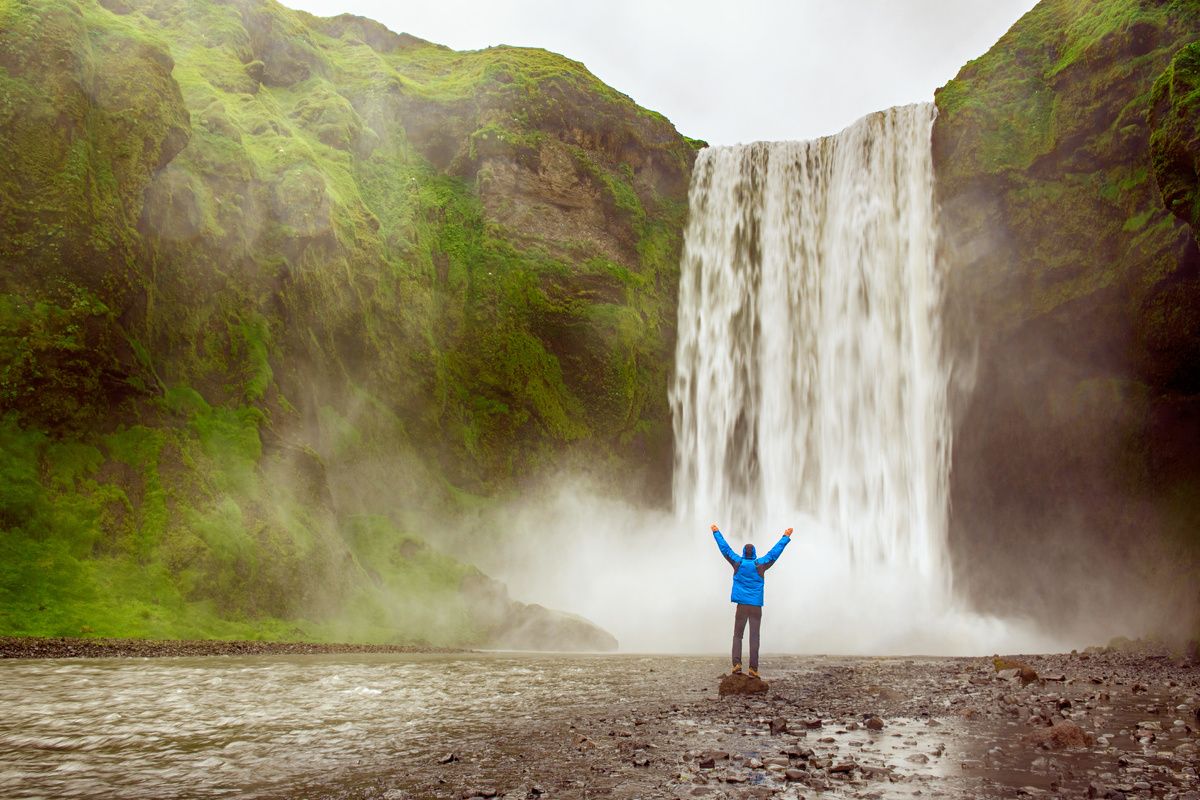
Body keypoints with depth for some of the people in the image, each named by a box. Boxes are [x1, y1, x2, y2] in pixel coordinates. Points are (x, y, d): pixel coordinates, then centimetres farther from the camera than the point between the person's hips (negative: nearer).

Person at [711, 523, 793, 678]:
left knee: (737, 636, 9)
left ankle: (737, 664, -8)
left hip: (742, 606, 1)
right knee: (754, 638, -1)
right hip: (756, 607, -1)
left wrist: (716, 532, 18)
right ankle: (753, 669, -6)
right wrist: (786, 537, 11)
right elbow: (774, 552, 3)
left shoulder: (738, 563, 0)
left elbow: (725, 549, 8)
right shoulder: (760, 565, -3)